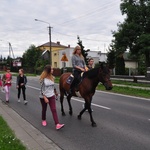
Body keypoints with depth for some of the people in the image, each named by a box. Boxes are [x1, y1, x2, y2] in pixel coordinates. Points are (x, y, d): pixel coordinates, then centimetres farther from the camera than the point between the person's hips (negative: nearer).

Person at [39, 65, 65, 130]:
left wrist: (54, 93, 17)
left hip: (51, 96, 4)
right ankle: (43, 120, 40)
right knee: (44, 109, 14)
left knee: (54, 110, -6)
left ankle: (57, 124, -13)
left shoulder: (52, 77, 2)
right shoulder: (43, 79, -14)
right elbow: (42, 89, -15)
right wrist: (45, 98, -19)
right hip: (43, 96, -3)